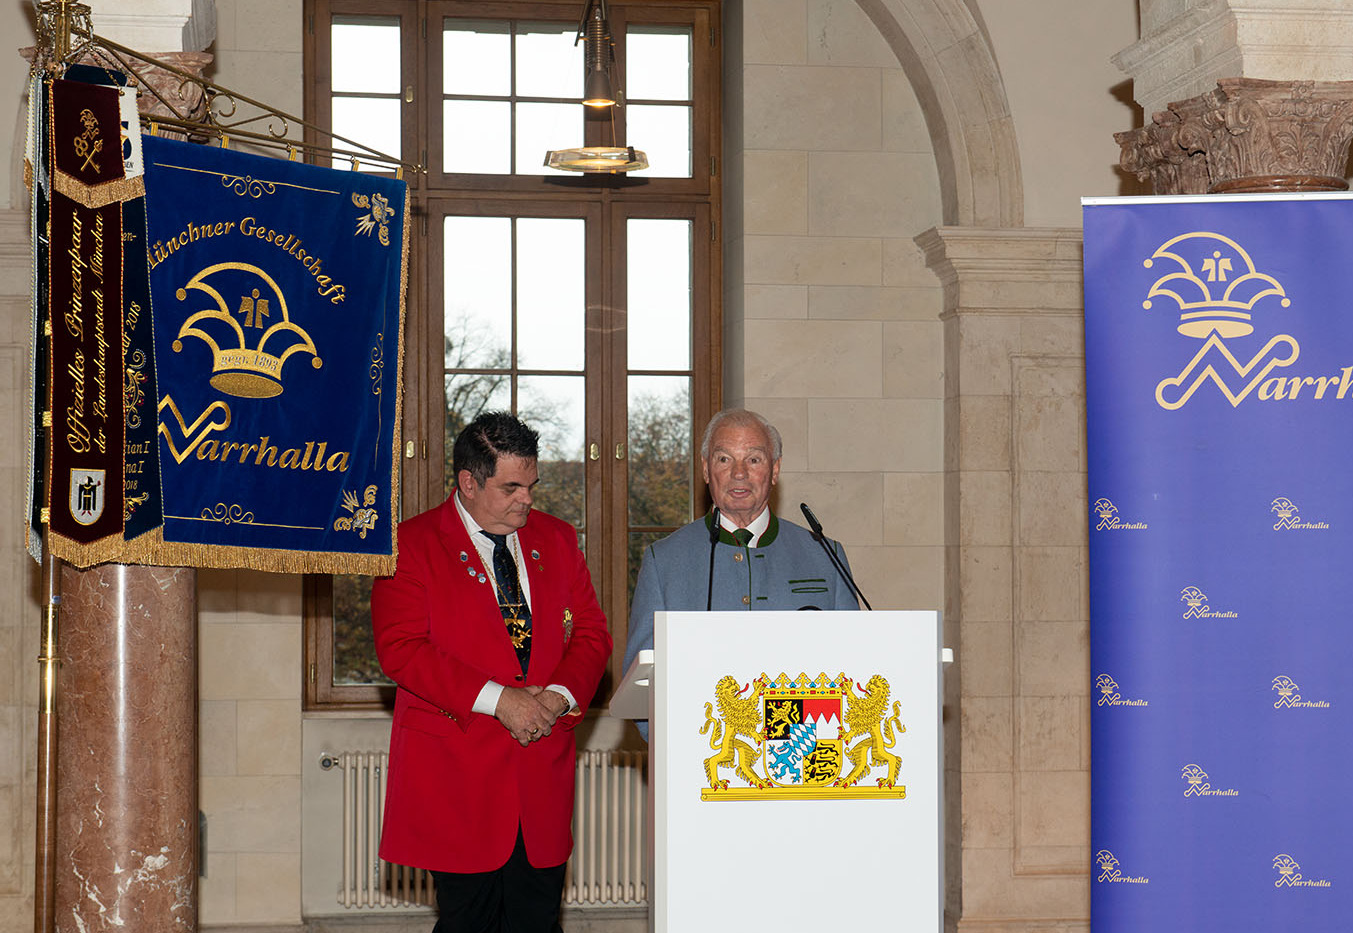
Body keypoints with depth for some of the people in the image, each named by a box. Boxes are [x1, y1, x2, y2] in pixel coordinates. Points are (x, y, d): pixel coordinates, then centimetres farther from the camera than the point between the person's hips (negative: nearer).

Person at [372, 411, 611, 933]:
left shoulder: (555, 540, 14)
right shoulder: (412, 544, -2)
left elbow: (591, 633, 14)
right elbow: (400, 649, -11)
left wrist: (561, 694, -7)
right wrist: (497, 699, -17)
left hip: (543, 770, 4)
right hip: (457, 774, -4)